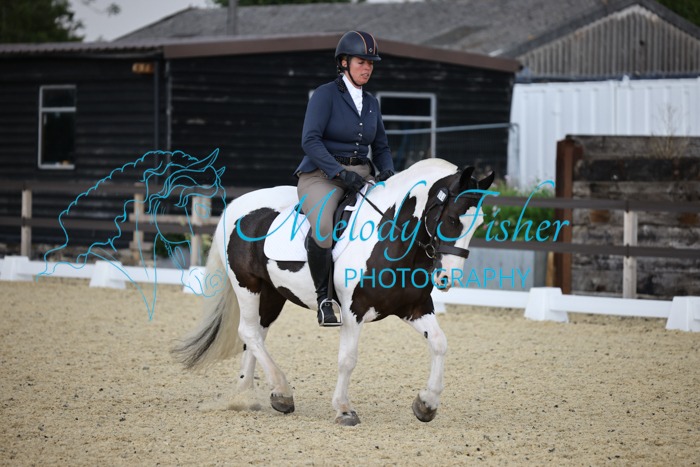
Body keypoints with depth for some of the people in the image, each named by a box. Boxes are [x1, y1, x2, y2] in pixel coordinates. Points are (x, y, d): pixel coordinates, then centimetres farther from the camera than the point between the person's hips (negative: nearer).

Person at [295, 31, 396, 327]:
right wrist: (339, 173, -24)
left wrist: (386, 171, -1)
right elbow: (310, 140, -16)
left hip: (360, 176, 6)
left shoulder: (371, 103, 13)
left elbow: (381, 146, 21)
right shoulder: (325, 95, -6)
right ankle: (323, 297, -19)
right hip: (321, 176, -6)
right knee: (322, 227, -35)